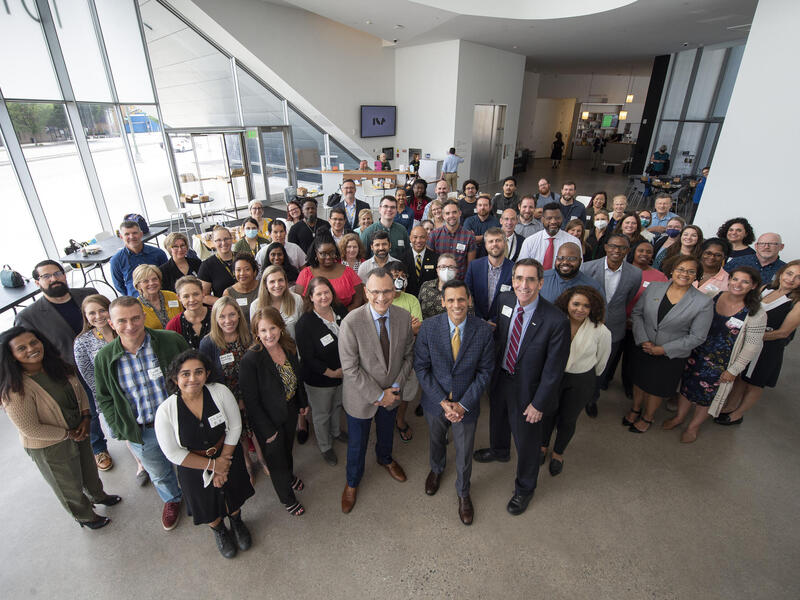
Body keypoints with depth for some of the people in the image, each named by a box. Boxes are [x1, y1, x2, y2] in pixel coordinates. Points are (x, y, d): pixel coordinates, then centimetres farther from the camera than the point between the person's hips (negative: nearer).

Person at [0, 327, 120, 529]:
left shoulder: (58, 366, -12)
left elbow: (79, 390, 2)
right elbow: (31, 430, -26)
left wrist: (85, 418, -10)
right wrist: (68, 434, -17)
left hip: (78, 432, 6)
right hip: (50, 447, -6)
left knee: (89, 469, 30)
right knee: (69, 486, 20)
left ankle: (97, 495, 59)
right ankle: (84, 516, 47)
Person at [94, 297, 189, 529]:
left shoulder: (171, 341, -19)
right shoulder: (105, 358, -10)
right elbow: (105, 399, 3)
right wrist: (122, 429, -6)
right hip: (142, 434, 2)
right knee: (159, 475, 27)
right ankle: (172, 500, 58)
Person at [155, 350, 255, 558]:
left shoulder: (220, 392, -25)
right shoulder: (166, 410, -26)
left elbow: (235, 428, -13)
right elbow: (173, 453, -17)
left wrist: (222, 461, -14)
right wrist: (212, 465, -16)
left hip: (227, 456, 1)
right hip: (194, 467, -1)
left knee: (234, 496, 26)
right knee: (208, 506, 24)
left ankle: (236, 522, 61)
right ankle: (219, 531, 59)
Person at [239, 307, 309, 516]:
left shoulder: (289, 347, -12)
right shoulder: (250, 360, -30)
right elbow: (251, 401, -23)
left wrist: (303, 403, 13)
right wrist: (267, 430, -17)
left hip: (290, 412, 5)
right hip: (269, 420, -5)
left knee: (288, 447, 30)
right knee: (276, 461, 17)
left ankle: (290, 476, 62)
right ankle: (288, 499, 44)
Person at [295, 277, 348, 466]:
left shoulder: (341, 311, -8)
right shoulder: (305, 323, -25)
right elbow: (308, 358, -21)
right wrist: (331, 373, -16)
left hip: (343, 373, 5)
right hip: (319, 380, -5)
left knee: (338, 405, 28)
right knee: (321, 414, 16)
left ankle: (336, 431, 57)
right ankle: (325, 447, 42)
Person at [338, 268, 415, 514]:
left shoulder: (404, 317, -14)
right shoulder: (351, 323, -28)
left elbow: (408, 355, -3)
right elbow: (350, 368, -23)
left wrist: (396, 388, -11)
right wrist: (378, 395, -20)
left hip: (391, 394, 4)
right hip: (361, 397, -4)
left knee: (387, 432, 30)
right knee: (357, 443, 18)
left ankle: (385, 459, 64)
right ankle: (352, 482, 49)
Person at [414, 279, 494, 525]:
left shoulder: (483, 330, -18)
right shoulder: (428, 327, -18)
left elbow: (485, 371, -10)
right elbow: (421, 367, -12)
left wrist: (463, 404, -16)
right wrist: (442, 401, -16)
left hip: (466, 404, -1)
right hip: (435, 401, 1)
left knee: (464, 453, 17)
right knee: (436, 441, 27)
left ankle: (463, 492, 46)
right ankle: (436, 470, 61)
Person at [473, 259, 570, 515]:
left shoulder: (556, 321, -29)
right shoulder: (504, 300, -13)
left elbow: (554, 368, -20)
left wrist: (538, 403, -14)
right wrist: (493, 368, 7)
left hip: (527, 388, -5)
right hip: (499, 377, 6)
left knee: (526, 439, 17)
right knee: (498, 418, 31)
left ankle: (525, 487, 46)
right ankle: (499, 451, 65)